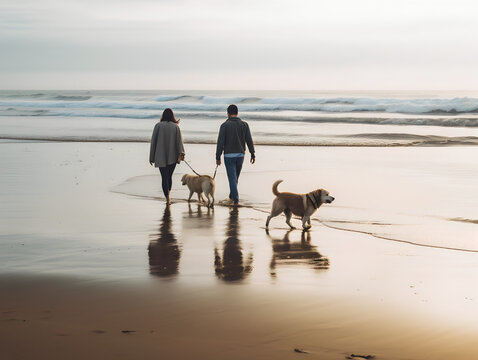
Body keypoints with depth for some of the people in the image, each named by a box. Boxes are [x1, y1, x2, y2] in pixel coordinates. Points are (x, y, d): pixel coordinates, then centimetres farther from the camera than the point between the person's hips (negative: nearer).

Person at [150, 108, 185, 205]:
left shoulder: (158, 126, -3)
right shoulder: (175, 127, 1)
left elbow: (153, 141, -2)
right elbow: (179, 141, -8)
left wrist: (152, 157, 4)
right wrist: (181, 153, -13)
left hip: (161, 157, -2)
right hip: (172, 157, 2)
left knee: (164, 177, -1)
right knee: (169, 176, 19)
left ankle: (167, 198, -15)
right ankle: (168, 195, 26)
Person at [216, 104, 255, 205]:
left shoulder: (225, 125, -7)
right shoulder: (244, 124, 1)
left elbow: (220, 142, -10)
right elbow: (249, 140, -1)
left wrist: (218, 157, -5)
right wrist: (253, 154, 6)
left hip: (229, 155, -3)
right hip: (240, 155, 3)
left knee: (232, 177, -2)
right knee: (235, 176, 20)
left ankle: (236, 199, -9)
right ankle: (232, 195, 33)